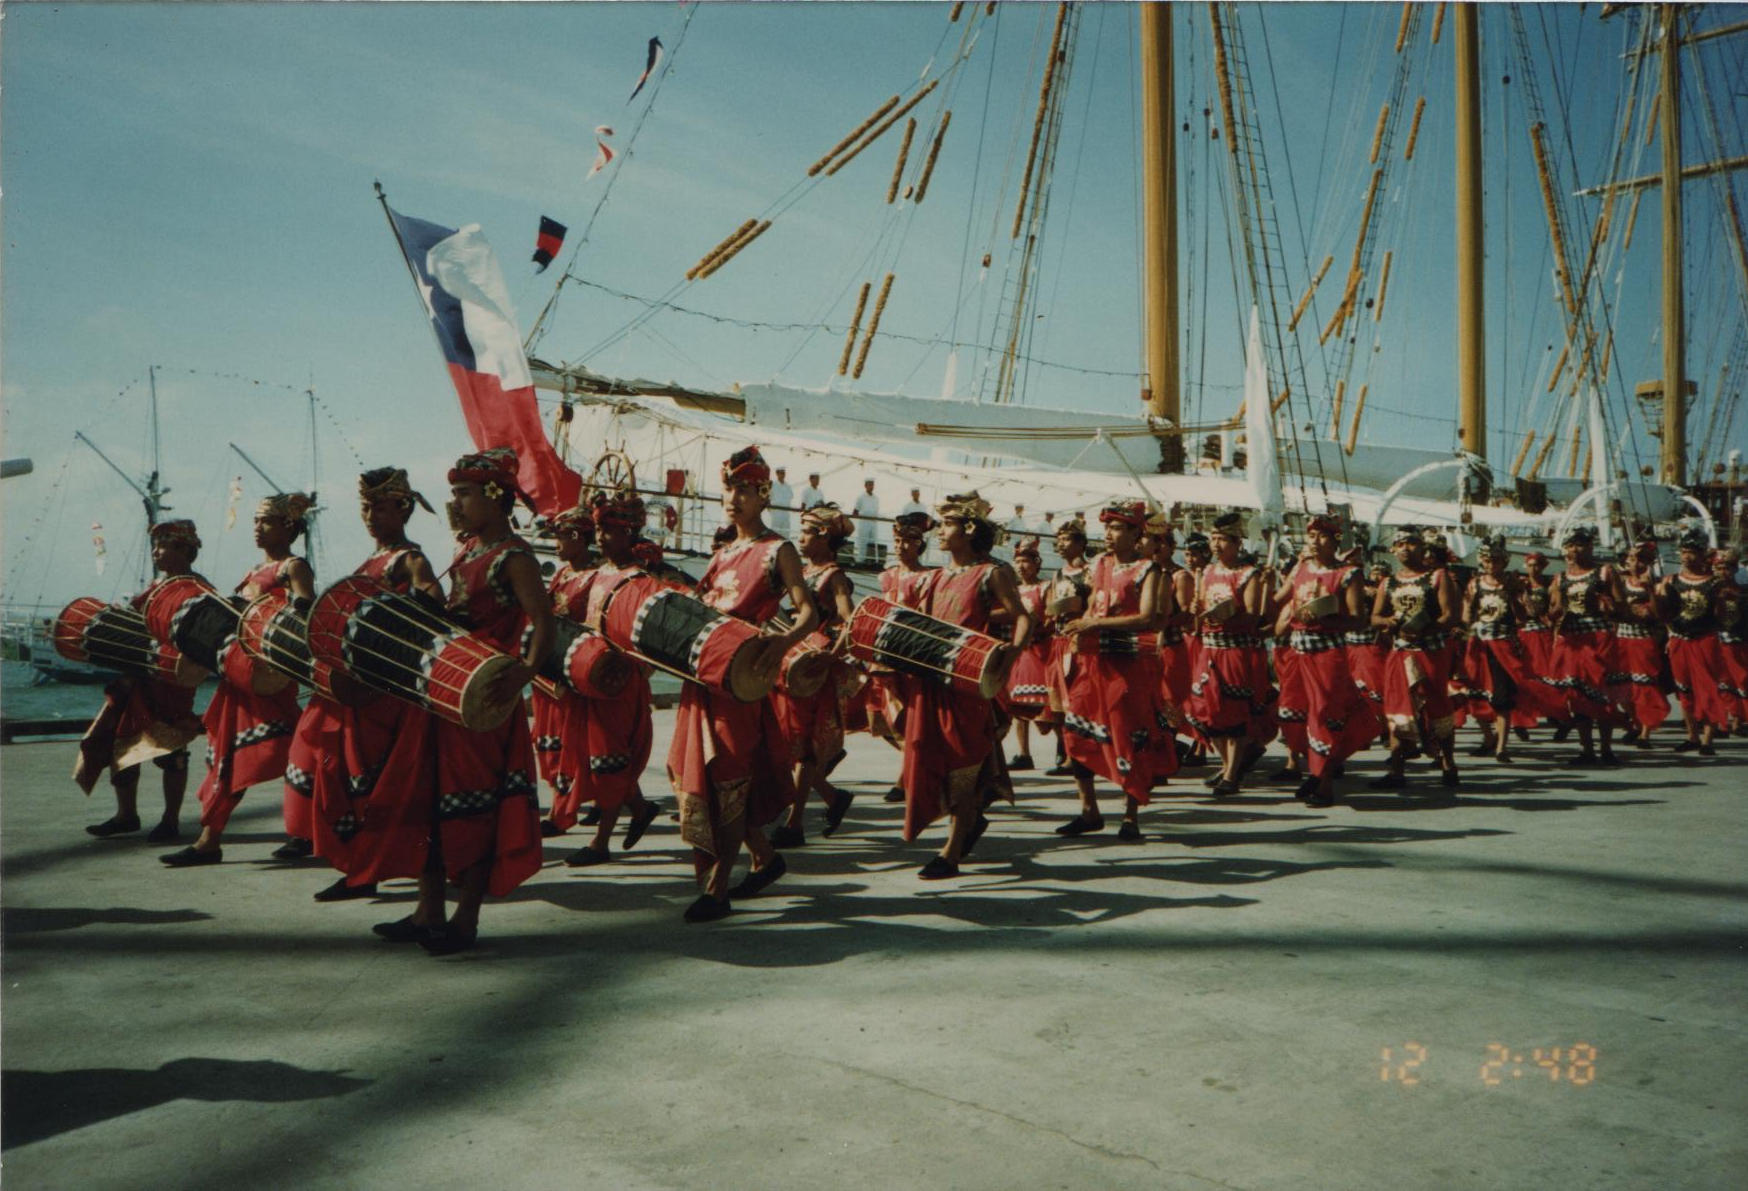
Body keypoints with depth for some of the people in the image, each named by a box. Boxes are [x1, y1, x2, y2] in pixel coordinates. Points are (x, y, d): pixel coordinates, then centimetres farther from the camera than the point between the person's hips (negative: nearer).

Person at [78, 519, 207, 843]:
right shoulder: (156, 585, 18)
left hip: (170, 679, -9)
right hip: (136, 678, 9)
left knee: (169, 747, -4)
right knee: (120, 740, 11)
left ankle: (171, 821, 5)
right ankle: (126, 814, 24)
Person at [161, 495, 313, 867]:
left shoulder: (294, 567, -4)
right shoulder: (256, 571, 21)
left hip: (268, 671, -9)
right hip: (238, 666, 9)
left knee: (280, 748, -5)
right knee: (227, 750, 8)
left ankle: (305, 833, 7)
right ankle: (209, 839, 12)